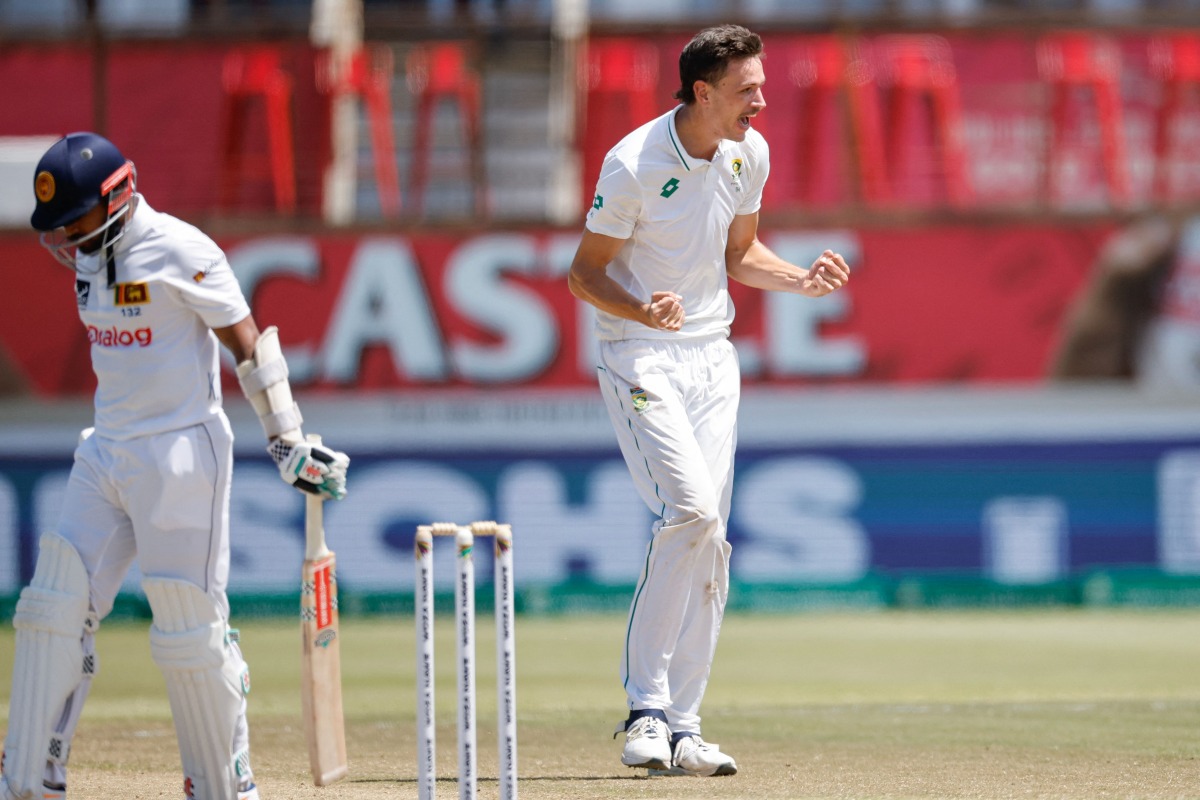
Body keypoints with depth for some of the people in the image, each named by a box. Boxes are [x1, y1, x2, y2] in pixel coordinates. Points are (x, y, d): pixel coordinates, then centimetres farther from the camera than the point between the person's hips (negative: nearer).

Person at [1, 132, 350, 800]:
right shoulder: (91, 256, 10)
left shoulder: (180, 251, -13)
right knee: (55, 609, 1)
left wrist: (288, 441, -14)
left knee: (190, 631, -6)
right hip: (105, 455, 8)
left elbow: (248, 344, -12)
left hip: (181, 455, -8)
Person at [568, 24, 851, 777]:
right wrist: (641, 311, -30)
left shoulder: (748, 153, 2)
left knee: (707, 538, 3)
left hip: (713, 356, 6)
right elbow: (584, 274, -11)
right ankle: (646, 705, -13)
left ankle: (680, 728, 8)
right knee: (692, 509, -23)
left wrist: (802, 280, -1)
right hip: (640, 358, -6)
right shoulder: (634, 165, -18)